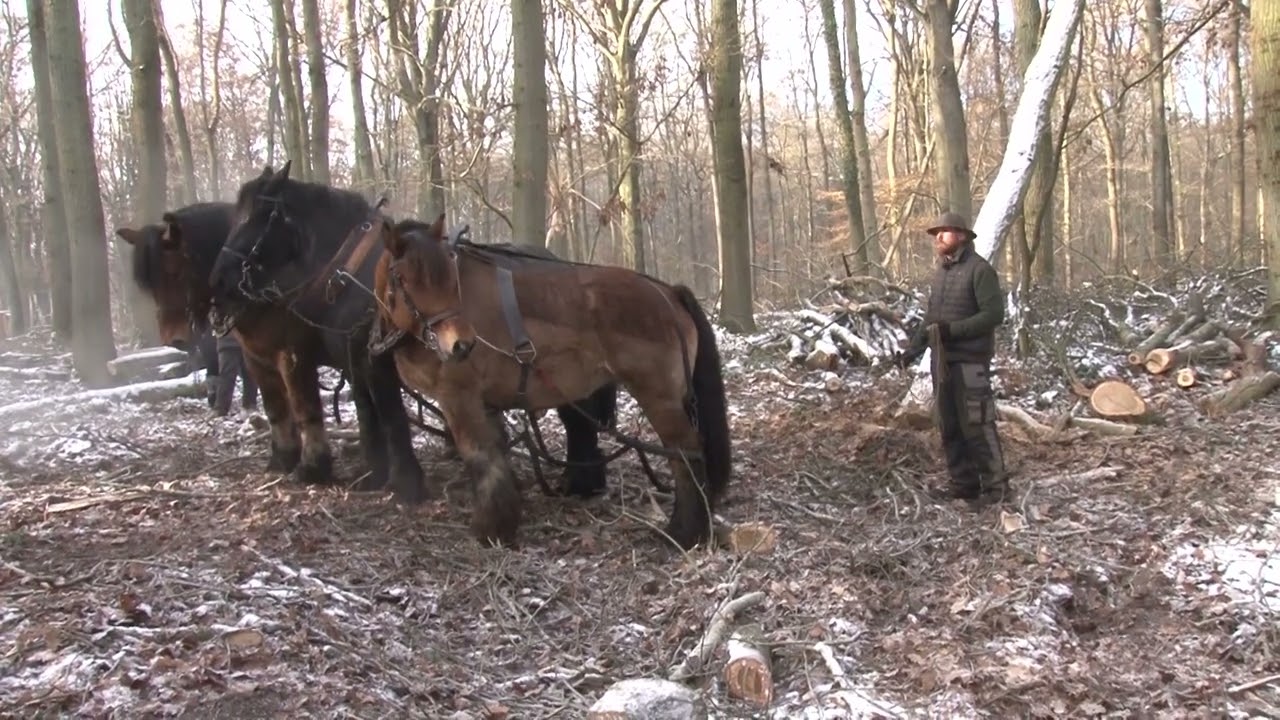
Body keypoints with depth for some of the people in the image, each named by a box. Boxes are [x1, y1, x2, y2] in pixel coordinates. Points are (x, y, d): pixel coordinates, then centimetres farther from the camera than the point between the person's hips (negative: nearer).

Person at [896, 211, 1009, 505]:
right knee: (948, 425, 11)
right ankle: (963, 482, 20)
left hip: (970, 361, -8)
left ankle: (995, 485, 5)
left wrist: (953, 329, -21)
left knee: (976, 425, -6)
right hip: (942, 359, 8)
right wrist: (913, 348, 10)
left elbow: (994, 314, -17)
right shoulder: (941, 271, 14)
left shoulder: (979, 269, -10)